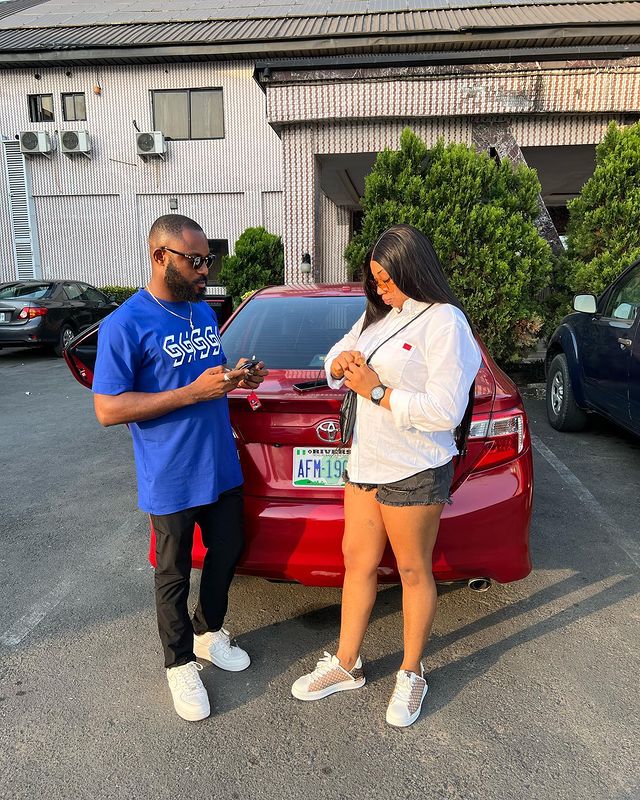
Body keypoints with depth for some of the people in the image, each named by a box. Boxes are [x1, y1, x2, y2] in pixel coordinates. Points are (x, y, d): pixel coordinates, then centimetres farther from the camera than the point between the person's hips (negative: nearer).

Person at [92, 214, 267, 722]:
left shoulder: (204, 311, 6)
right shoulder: (125, 325, -16)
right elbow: (107, 410, -19)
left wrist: (238, 379, -6)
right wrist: (194, 392, -25)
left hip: (223, 468, 7)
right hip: (171, 482, -6)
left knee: (227, 554, 20)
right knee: (175, 575, 12)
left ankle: (209, 633, 45)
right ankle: (180, 664, 34)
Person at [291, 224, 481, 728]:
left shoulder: (444, 322, -15)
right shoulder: (381, 314, 9)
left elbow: (445, 412, -22)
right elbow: (338, 356, 19)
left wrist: (376, 390, -19)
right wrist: (341, 363, -5)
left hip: (413, 472, -7)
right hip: (366, 460, 8)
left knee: (413, 572, 11)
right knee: (357, 560, 16)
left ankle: (412, 674, 34)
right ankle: (346, 666, 35)